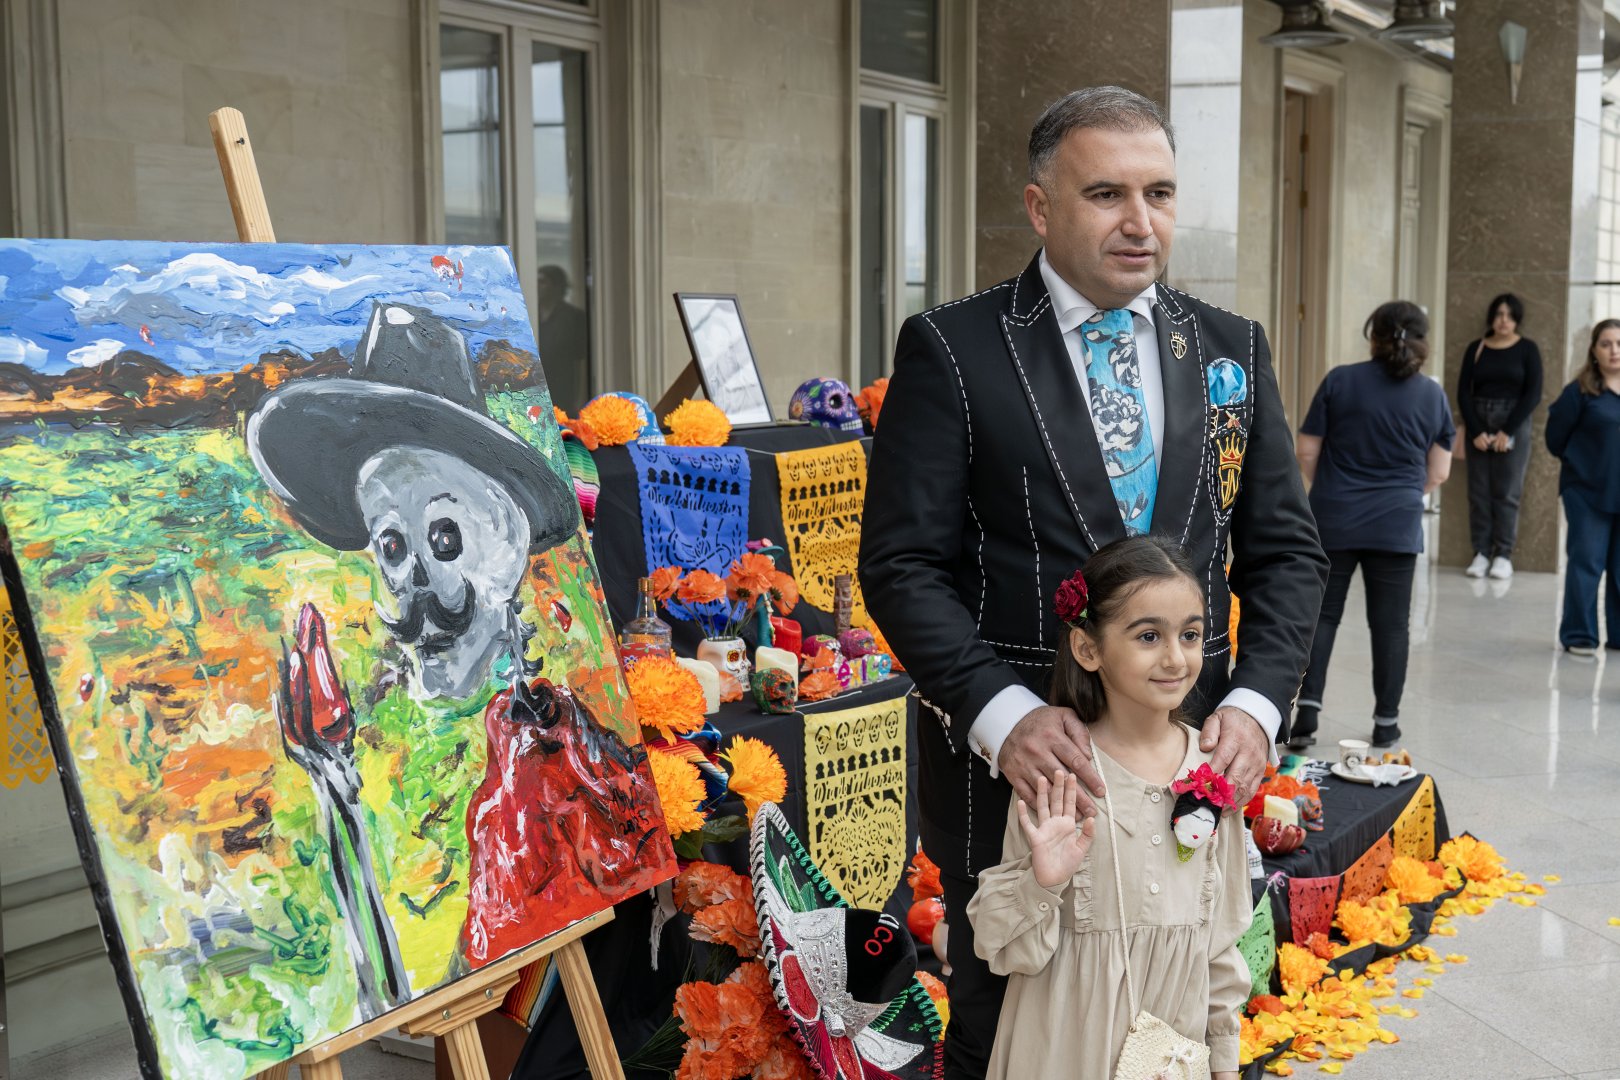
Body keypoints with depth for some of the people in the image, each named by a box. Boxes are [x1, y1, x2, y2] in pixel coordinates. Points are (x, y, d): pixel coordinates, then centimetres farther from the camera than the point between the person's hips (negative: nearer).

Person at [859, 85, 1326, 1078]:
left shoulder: (1235, 350, 8)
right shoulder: (950, 349, -5)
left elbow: (1288, 552, 8)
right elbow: (902, 563, -9)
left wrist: (1256, 703, -8)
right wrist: (1001, 714, -21)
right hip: (1013, 758, -3)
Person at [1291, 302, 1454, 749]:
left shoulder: (1340, 381, -4)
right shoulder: (1433, 396, 0)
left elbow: (1306, 452, -1)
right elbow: (1438, 473, 5)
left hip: (1334, 522, 0)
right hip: (1398, 525, 1)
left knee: (1321, 614, 7)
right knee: (1390, 622, 9)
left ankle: (1307, 710, -4)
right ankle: (1386, 721, 16)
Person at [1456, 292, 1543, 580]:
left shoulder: (1527, 349, 2)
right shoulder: (1475, 348, 7)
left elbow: (1533, 394, -3)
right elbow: (1463, 392, 3)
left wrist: (1507, 432, -11)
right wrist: (1476, 432, -9)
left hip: (1513, 427, -2)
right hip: (1478, 426, 2)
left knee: (1506, 492, -2)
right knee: (1478, 491, 0)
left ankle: (1504, 555, 1)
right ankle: (1481, 552, 3)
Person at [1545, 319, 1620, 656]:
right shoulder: (1581, 391, -6)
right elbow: (1556, 437, -2)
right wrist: (1582, 463, 7)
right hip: (1588, 491, -4)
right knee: (1586, 562, -2)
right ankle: (1579, 635, 5)